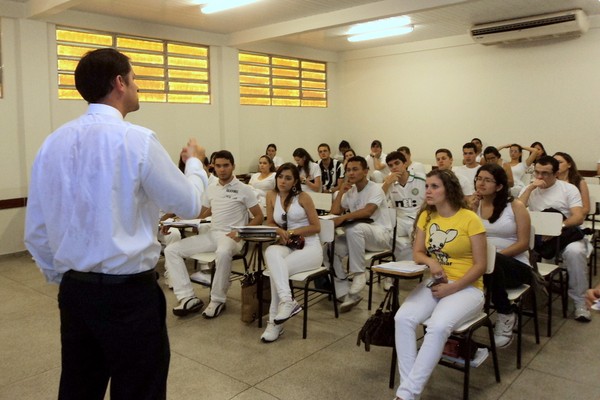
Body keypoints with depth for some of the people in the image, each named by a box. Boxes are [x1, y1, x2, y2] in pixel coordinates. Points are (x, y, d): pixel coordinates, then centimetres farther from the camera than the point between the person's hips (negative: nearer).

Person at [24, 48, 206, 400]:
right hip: (130, 292, -6)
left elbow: (36, 231, 8)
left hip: (74, 291, 7)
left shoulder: (54, 143, 3)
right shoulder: (137, 139, -15)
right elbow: (189, 204, -6)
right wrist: (194, 162, 12)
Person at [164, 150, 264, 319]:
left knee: (223, 253, -42)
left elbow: (258, 217, -2)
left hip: (231, 237, -6)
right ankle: (188, 298, -15)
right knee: (171, 250, -9)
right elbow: (202, 215, 23)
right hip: (211, 234, 6)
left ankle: (218, 300, -21)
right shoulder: (210, 189, 14)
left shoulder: (244, 189, -2)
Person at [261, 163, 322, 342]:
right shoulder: (271, 195, 8)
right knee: (271, 252, -35)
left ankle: (275, 322, -25)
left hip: (310, 247, -3)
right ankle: (287, 300, -42)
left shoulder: (303, 197, -2)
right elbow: (270, 223, 16)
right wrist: (279, 231, -7)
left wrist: (293, 231, -13)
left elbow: (316, 227, -2)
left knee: (276, 267, -30)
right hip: (287, 247, 3)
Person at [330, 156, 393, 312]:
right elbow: (334, 212, 6)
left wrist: (343, 217, -36)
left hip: (381, 234, -7)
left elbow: (368, 211, -28)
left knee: (353, 229, -38)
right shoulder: (350, 192, 14)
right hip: (359, 237, 7)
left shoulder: (375, 189, -9)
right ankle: (348, 294, -16)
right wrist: (342, 190, 0)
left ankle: (359, 274, -23)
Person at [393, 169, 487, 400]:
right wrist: (431, 262, -13)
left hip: (466, 287, -5)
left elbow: (480, 265, -10)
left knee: (438, 327, -32)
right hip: (434, 283, 5)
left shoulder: (470, 219, -11)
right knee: (403, 318, -23)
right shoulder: (426, 216, 6)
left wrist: (451, 289, -18)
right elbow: (417, 253, 10)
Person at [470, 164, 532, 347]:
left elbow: (523, 243, -8)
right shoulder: (475, 205, 8)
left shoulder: (515, 206, -2)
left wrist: (496, 254, -20)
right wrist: (472, 210, -7)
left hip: (516, 265, -2)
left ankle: (506, 315, -15)